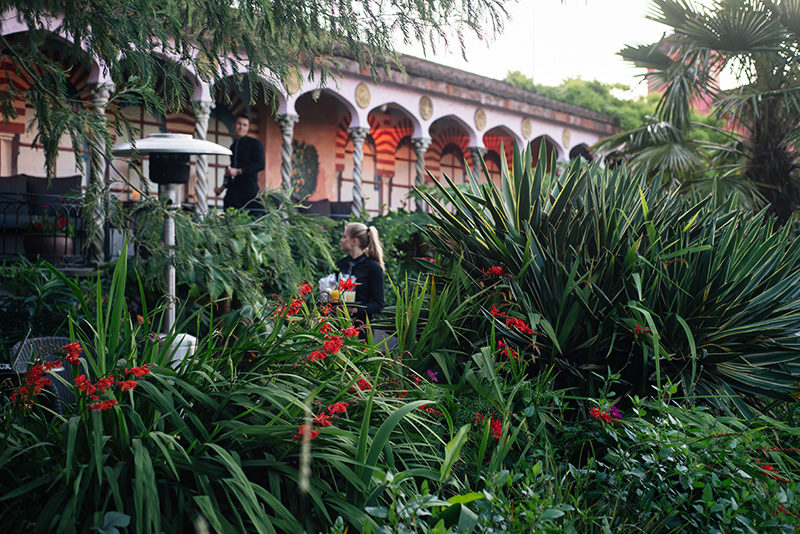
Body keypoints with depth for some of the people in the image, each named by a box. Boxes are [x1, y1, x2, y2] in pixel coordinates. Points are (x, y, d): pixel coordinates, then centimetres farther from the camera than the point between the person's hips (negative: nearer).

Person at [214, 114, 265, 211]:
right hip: (233, 191, 5)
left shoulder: (255, 143, 1)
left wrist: (238, 171, -15)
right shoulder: (233, 146, 21)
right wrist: (224, 186, 16)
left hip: (250, 191, -5)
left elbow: (260, 165, -11)